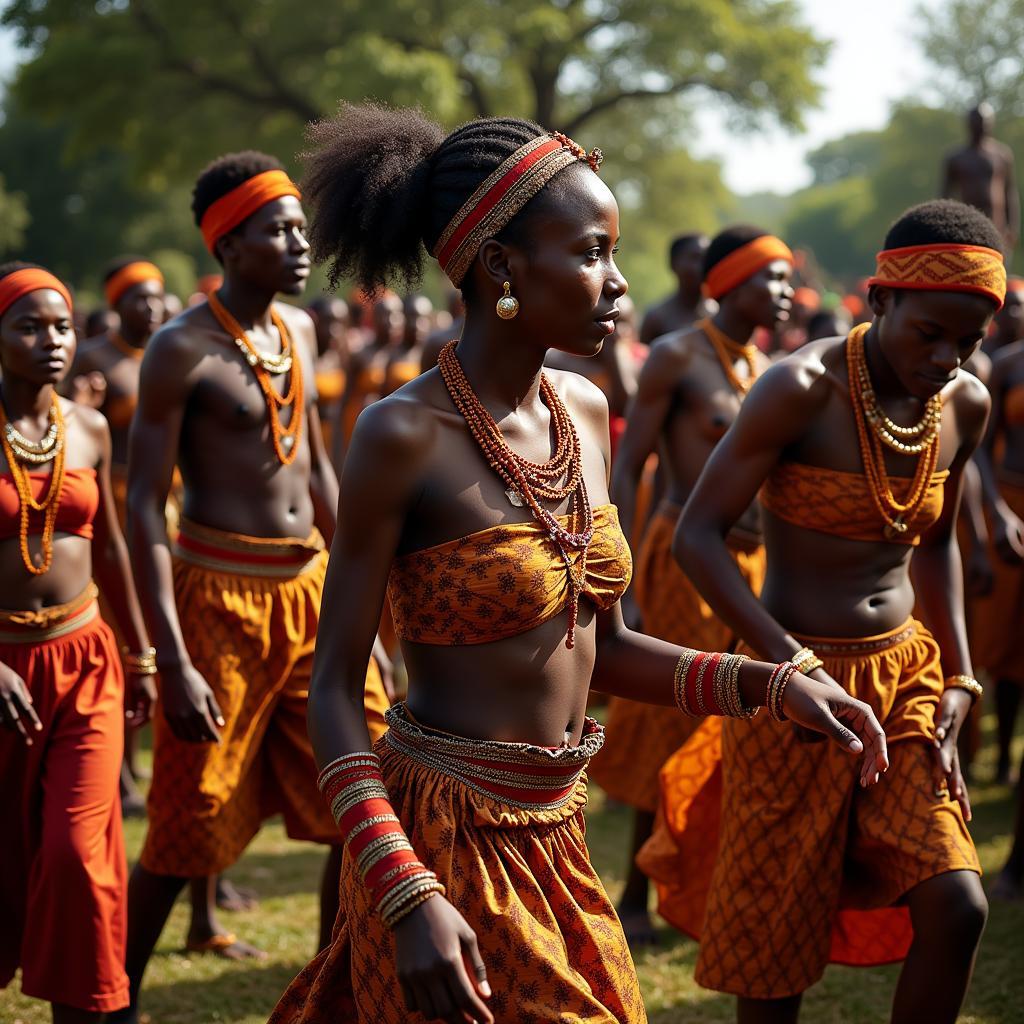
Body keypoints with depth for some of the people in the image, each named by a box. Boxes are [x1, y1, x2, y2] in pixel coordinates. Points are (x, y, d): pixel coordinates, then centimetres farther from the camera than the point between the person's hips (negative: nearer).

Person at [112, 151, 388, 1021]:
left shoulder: (299, 330, 10)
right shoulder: (183, 350, -11)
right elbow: (144, 507, -13)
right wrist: (174, 663, -19)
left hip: (310, 588, 7)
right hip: (220, 592, -6)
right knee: (192, 826, 2)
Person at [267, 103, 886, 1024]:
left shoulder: (584, 412, 4)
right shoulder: (405, 436, -17)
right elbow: (335, 689, -15)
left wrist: (769, 683, 1)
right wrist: (407, 896, -24)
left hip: (555, 836, 7)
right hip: (448, 837, -7)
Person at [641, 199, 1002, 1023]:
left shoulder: (965, 405, 1)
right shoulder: (803, 390, -18)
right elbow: (699, 535, -18)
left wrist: (959, 679, 7)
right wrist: (791, 665, -26)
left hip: (906, 675, 5)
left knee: (955, 907, -8)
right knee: (778, 938, 6)